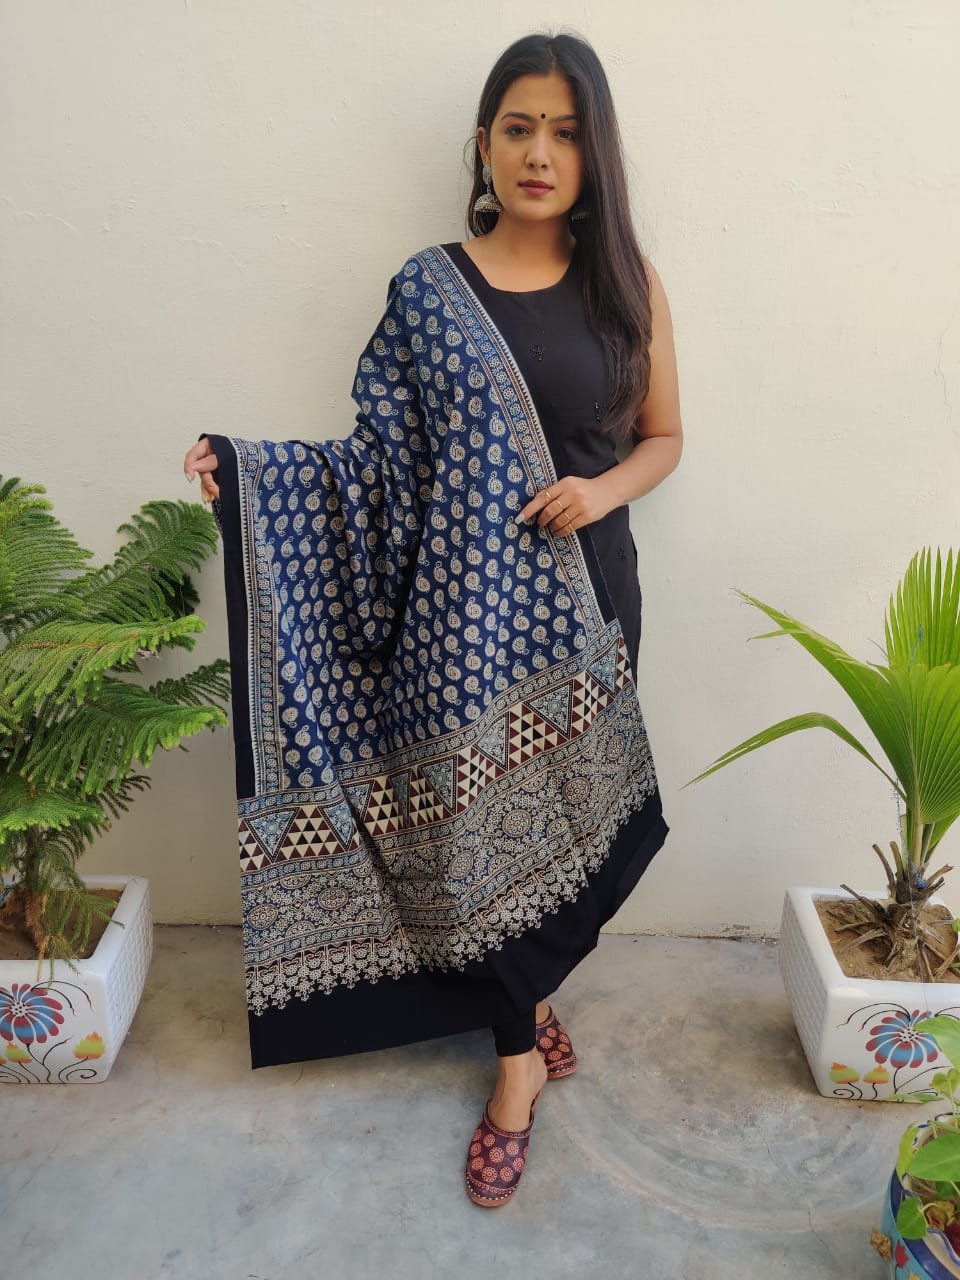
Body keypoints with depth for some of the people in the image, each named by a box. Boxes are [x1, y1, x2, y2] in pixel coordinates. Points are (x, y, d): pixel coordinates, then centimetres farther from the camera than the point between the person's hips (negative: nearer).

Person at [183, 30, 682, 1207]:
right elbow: (387, 457, 0)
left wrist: (608, 486, -12)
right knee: (481, 811, 5)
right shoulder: (428, 289, 0)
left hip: (580, 591, 2)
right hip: (467, 597, -1)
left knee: (561, 804, 10)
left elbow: (663, 436, 9)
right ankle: (520, 1050, 28)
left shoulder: (625, 284, 4)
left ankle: (516, 999, 39)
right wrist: (242, 470, -12)